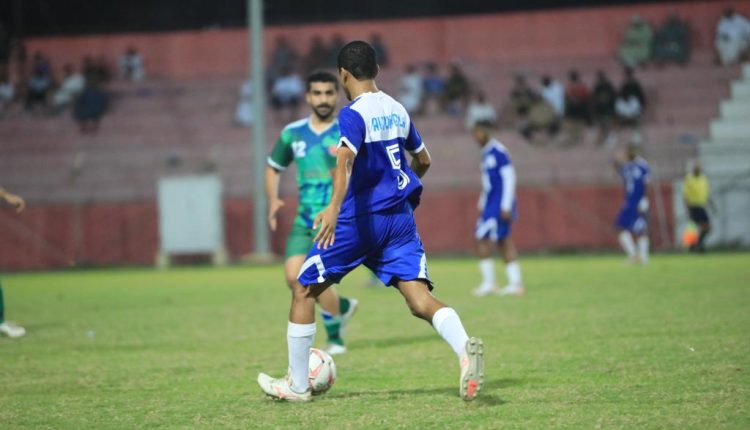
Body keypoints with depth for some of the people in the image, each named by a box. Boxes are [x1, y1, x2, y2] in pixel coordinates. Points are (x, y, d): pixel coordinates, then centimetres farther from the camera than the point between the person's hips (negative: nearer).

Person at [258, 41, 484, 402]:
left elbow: (346, 158, -28)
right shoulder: (398, 111, 12)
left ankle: (297, 385, 17)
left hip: (359, 220, -6)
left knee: (304, 290, 11)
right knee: (419, 298, -6)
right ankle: (466, 349, -37)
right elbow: (423, 160, 25)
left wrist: (334, 207, -40)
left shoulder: (353, 114, -9)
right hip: (400, 217, 6)